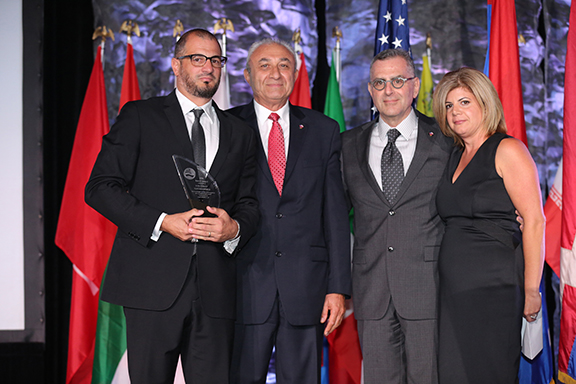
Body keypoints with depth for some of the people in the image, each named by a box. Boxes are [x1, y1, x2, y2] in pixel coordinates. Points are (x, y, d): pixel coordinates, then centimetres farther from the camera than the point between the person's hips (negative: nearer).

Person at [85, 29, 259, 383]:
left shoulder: (240, 133, 18)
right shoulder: (140, 117, 6)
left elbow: (250, 203, 18)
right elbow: (100, 187, -2)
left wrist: (235, 227, -6)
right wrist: (162, 222, -12)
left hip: (215, 287, 3)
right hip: (153, 281, -3)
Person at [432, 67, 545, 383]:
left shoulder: (507, 150, -6)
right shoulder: (454, 156, 16)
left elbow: (534, 221, -11)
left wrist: (530, 291, -13)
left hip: (493, 286, -7)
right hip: (453, 287, 7)